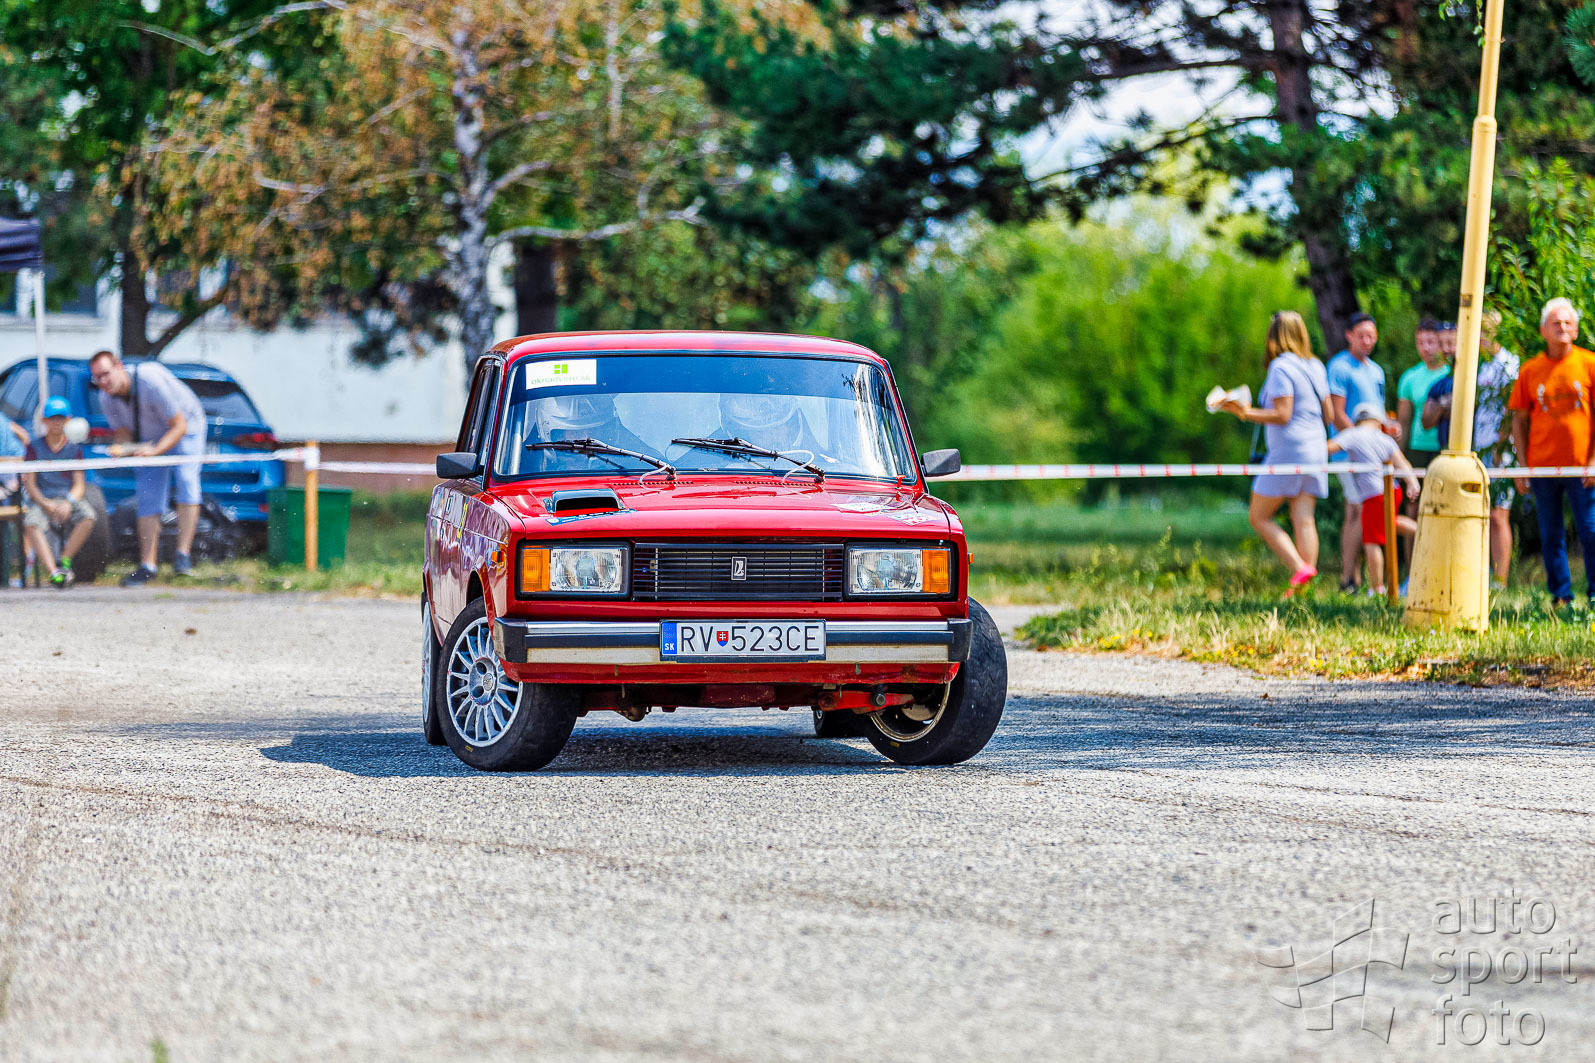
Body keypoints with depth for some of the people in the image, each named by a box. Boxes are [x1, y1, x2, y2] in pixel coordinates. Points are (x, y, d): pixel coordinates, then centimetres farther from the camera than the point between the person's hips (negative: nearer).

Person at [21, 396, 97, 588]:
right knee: (31, 524, -35)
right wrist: (46, 504, -17)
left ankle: (64, 561, -22)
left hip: (69, 499, 1)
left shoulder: (75, 448, 11)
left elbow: (79, 484, 4)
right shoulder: (34, 447, 8)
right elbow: (29, 483, 1)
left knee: (88, 516, -32)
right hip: (40, 500, -1)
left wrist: (68, 503, -17)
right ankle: (54, 572, -44)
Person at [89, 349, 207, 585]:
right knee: (149, 498, -3)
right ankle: (147, 565, 0)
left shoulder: (151, 381, -35)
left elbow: (179, 426, -30)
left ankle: (183, 555, -25)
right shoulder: (107, 399, -16)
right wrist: (121, 448, -28)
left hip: (184, 428, -5)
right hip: (149, 438, 5)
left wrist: (155, 450, -44)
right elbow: (123, 433, -3)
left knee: (186, 480, -25)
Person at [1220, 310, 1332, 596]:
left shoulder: (1281, 367, -11)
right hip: (1316, 449, 7)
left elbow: (1282, 415, -18)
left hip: (1288, 450, -7)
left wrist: (1247, 413, -17)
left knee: (1259, 517, 1)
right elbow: (1328, 414, 14)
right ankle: (1304, 586, -4)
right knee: (1303, 519, 4)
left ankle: (1300, 568, -14)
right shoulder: (1316, 367, 11)